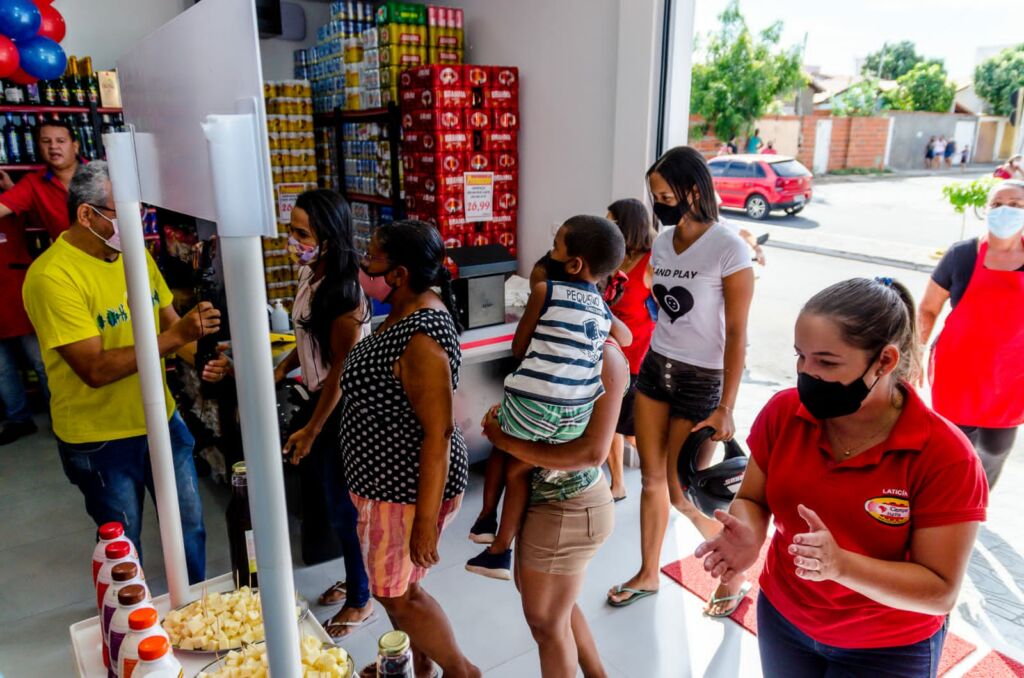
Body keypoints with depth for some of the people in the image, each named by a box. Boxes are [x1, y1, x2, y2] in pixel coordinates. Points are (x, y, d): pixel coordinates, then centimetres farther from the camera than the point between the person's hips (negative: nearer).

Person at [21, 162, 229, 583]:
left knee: (190, 527, 18)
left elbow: (167, 319, 6)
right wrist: (176, 336, -31)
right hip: (101, 439, -6)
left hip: (160, 419, 6)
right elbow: (95, 369, -26)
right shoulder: (52, 276, -22)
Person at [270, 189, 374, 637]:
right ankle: (356, 579, 43)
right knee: (324, 494, 21)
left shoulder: (344, 293, -25)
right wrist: (282, 367, 0)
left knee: (342, 507, 6)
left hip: (341, 407, -9)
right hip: (320, 397, 9)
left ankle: (360, 601, 29)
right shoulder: (308, 274, 1)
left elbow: (341, 371, -21)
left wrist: (311, 430, -14)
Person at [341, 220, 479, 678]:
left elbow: (439, 434, -27)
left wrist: (425, 521, -22)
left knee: (396, 594, 9)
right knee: (398, 585, 23)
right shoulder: (407, 313, 3)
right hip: (389, 479, 10)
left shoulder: (421, 339, -27)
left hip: (409, 489, -9)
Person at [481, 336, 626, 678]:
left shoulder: (604, 355, -22)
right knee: (543, 599, 29)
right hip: (545, 500, 9)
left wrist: (505, 440, -24)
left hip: (567, 511, -9)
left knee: (546, 620, 13)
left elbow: (593, 452, -29)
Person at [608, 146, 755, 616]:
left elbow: (736, 334, -16)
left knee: (682, 494, 3)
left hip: (701, 380, -6)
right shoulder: (662, 242, 4)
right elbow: (663, 310, 9)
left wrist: (726, 408, -16)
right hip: (656, 367, 6)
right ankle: (648, 575, 32)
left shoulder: (729, 249, -16)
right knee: (652, 478, 13)